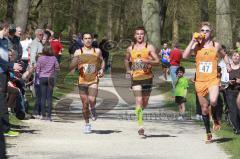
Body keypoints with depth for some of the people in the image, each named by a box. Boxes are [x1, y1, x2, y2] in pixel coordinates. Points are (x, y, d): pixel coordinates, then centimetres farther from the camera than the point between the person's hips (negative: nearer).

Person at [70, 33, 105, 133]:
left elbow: (102, 62, 23)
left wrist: (102, 69, 4)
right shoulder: (78, 52, 2)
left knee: (92, 100, -21)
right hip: (82, 81, 0)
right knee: (85, 104, 3)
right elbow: (71, 68, 0)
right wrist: (75, 62, -21)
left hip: (94, 80, 0)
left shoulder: (97, 51, 6)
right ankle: (87, 124, 20)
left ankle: (92, 110, 15)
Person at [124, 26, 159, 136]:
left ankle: (139, 111, 42)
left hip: (147, 77, -1)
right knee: (138, 102, -11)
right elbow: (126, 60, 27)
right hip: (135, 77, 1)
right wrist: (128, 69, 11)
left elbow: (157, 61, -6)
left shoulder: (149, 47, 0)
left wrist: (147, 61, -22)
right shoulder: (130, 49, 9)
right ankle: (140, 126, -14)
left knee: (145, 103, 8)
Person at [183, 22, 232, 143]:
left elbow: (224, 56, 23)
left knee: (213, 101, -28)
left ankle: (216, 119, 3)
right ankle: (208, 134, 22)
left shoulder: (216, 45, 5)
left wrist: (228, 65, 5)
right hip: (200, 81, 2)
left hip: (213, 79, -2)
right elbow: (185, 56, -12)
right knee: (204, 108, 8)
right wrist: (193, 41, -12)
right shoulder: (197, 45, 3)